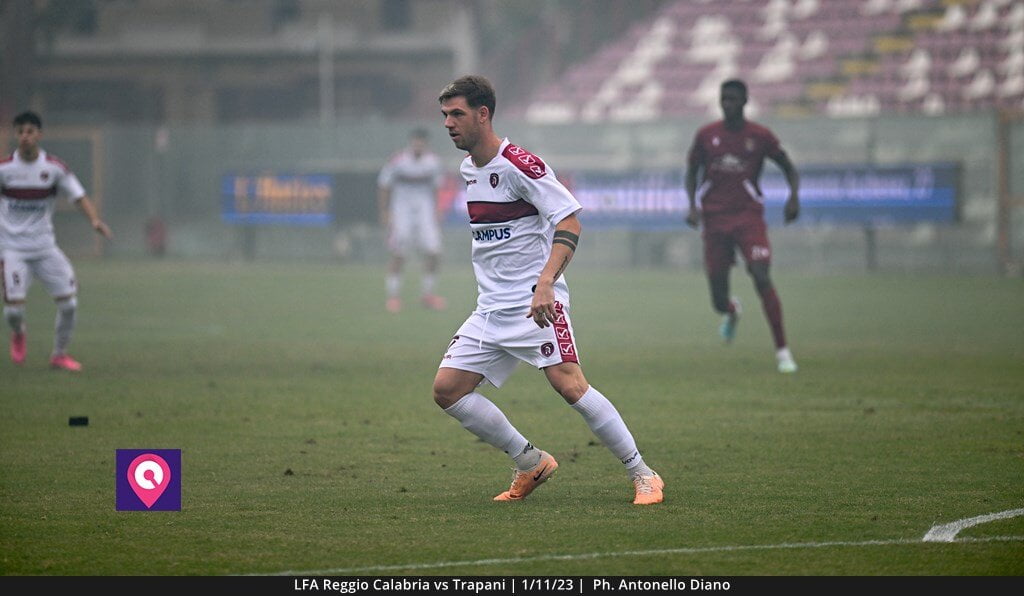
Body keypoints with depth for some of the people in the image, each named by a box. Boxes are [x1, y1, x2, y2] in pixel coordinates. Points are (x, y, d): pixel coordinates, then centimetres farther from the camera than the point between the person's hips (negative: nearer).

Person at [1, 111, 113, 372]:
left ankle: (60, 354, 15)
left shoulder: (54, 168, -2)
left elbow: (79, 196, -3)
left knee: (68, 301, -7)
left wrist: (95, 220, -21)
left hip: (45, 247, 2)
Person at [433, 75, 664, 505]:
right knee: (447, 389, -2)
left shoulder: (520, 165, -13)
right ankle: (531, 464, 10)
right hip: (490, 309, 8)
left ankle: (642, 474, -8)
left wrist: (545, 283, -28)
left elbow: (569, 221, -18)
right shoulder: (468, 168, 13)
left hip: (535, 303, -8)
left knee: (570, 385, -20)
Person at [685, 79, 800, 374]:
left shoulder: (760, 136, -1)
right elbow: (692, 172, 14)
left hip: (749, 216, -2)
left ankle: (782, 351, -16)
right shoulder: (706, 135, 3)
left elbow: (788, 167, 9)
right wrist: (693, 205, -3)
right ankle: (731, 311, 42)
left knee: (762, 278, -21)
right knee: (718, 301, 1)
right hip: (714, 219, 2)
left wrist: (794, 196, -9)